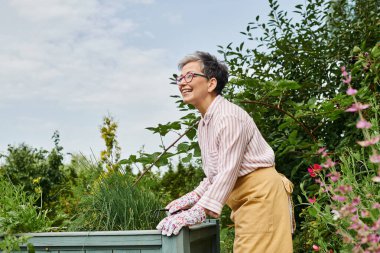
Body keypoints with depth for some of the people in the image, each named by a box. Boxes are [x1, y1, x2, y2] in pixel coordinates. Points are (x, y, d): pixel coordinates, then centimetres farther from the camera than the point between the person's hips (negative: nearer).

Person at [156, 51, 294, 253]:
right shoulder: (203, 124, 14)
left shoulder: (229, 116, -16)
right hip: (245, 200, 9)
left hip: (262, 193, -9)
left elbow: (228, 171, -23)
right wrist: (194, 197, 14)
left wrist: (197, 212, -26)